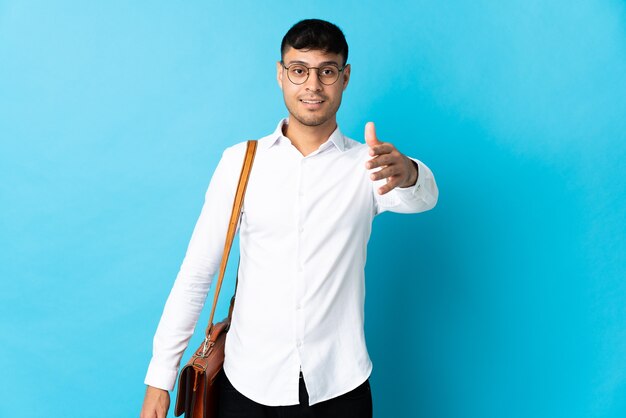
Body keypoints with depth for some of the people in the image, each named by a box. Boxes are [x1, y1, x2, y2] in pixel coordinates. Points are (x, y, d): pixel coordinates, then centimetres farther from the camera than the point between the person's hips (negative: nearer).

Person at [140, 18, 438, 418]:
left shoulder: (368, 165, -3)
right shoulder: (240, 161, -4)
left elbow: (423, 196, -24)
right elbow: (197, 271, -3)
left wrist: (407, 173, -48)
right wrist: (160, 376, -5)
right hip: (248, 384, 0)